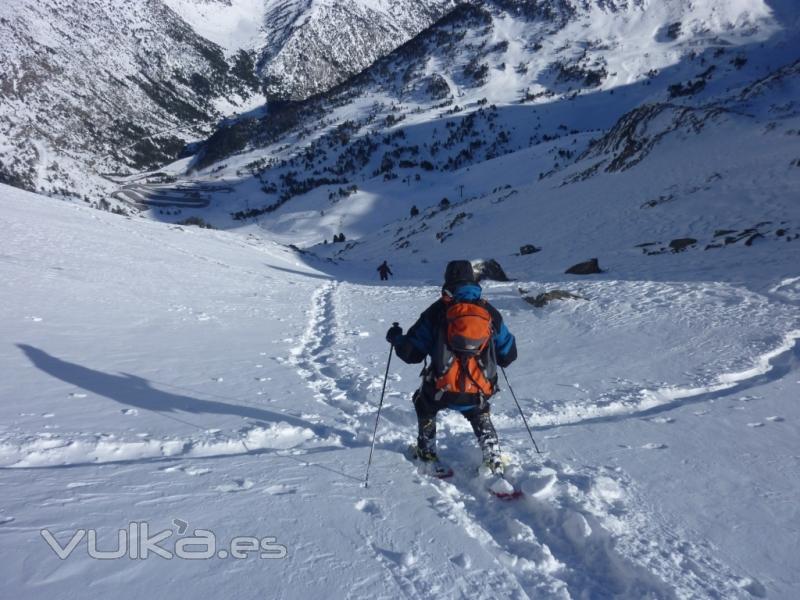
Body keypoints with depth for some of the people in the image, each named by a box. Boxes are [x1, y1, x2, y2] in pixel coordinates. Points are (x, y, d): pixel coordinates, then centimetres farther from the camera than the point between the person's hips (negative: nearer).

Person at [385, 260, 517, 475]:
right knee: (481, 417, 36)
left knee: (424, 404, 34)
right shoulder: (490, 313, 4)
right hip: (479, 393, 2)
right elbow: (508, 356, 12)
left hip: (441, 391, -2)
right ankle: (493, 460, 23)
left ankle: (427, 453, 39)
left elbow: (412, 354, -1)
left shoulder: (437, 312, -3)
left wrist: (396, 338, 19)